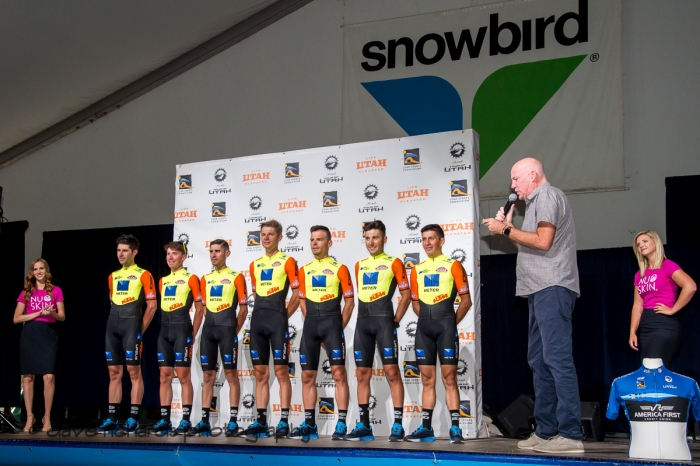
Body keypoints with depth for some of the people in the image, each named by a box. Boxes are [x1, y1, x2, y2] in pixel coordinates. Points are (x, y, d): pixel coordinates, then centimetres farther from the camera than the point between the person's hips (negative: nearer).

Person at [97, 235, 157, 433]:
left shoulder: (143, 275, -1)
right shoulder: (113, 276, 16)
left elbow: (151, 306, -4)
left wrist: (140, 330, -6)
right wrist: (113, 323, 12)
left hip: (131, 324, -6)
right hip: (112, 326, 6)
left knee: (134, 371, -6)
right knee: (114, 372, 7)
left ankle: (133, 418, -3)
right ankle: (111, 418, 9)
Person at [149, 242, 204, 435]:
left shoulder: (191, 278, -1)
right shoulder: (163, 281, 16)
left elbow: (199, 309, -3)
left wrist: (193, 335, -7)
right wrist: (164, 328, 10)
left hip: (182, 328, -6)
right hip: (164, 330, 6)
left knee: (183, 375, -6)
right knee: (164, 376, 5)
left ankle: (186, 420, -2)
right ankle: (164, 420, 9)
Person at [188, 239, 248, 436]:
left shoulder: (236, 277, -1)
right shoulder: (206, 279, 14)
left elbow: (243, 309, -1)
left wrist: (233, 331, -2)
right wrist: (211, 325, 11)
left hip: (227, 329, -5)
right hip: (208, 329, 5)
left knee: (231, 374, -4)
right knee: (208, 376, 7)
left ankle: (233, 421, -3)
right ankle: (204, 421, 10)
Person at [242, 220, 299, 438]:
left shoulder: (287, 261, -1)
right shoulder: (255, 264, 16)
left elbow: (297, 294, -4)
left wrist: (283, 315, -5)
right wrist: (261, 314, 12)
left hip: (277, 321, -6)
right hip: (257, 321, 6)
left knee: (281, 371, -6)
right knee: (260, 373, 7)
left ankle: (284, 421, -3)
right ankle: (261, 420, 11)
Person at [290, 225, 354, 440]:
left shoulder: (339, 269, 0)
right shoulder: (304, 270, 13)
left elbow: (349, 301, 0)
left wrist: (338, 327, -4)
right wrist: (312, 322, 8)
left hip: (332, 320, -5)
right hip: (310, 324, 5)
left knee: (339, 373, -9)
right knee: (307, 376, 6)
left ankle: (342, 424, -7)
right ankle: (309, 424, 13)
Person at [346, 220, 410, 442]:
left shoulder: (394, 263, 1)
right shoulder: (359, 265, 16)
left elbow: (406, 294, -1)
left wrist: (395, 320, -5)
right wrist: (364, 317, 11)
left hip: (383, 321, -6)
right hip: (362, 322, 6)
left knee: (391, 371, -8)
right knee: (362, 374, 6)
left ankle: (398, 425, -7)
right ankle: (363, 424, 12)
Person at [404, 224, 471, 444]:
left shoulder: (453, 265, 0)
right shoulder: (417, 269, 13)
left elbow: (466, 301, -2)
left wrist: (452, 323, -2)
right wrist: (428, 320, 8)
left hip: (445, 325, -5)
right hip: (424, 327, 5)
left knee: (449, 378, -6)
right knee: (427, 379, 7)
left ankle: (455, 428, -4)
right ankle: (426, 427, 11)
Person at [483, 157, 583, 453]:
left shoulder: (548, 196, -4)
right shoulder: (537, 202, 25)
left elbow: (543, 241, -17)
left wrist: (505, 230, -8)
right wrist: (509, 227, 15)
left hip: (552, 287, -11)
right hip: (540, 288, 11)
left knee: (557, 358, -15)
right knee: (539, 360, 9)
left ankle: (571, 435, -18)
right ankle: (545, 432, 12)